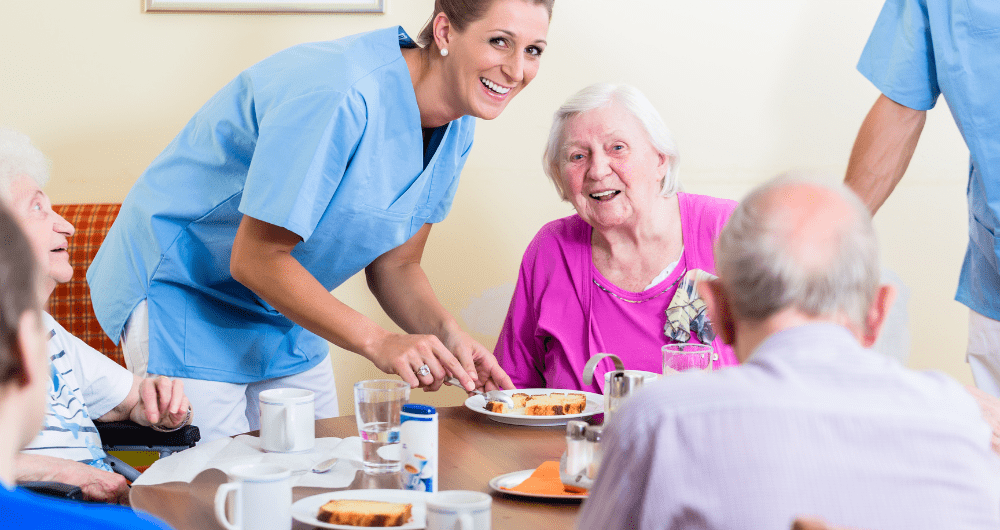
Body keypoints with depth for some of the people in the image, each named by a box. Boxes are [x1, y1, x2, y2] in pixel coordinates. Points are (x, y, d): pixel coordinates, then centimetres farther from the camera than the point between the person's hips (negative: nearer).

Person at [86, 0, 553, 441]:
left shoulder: (457, 125, -5)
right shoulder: (339, 96, -33)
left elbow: (395, 265, 1)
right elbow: (255, 259, -29)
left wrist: (446, 333, -19)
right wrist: (377, 342, -33)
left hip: (286, 305, 8)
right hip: (184, 288, -8)